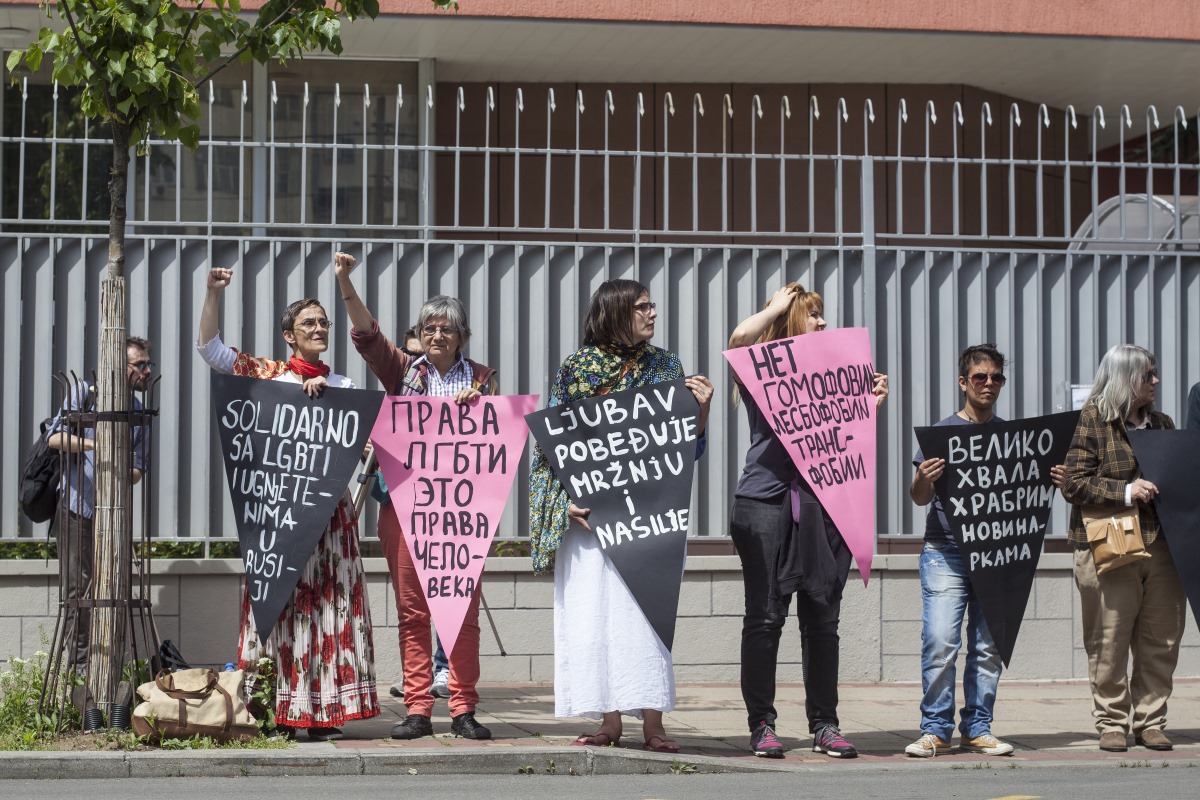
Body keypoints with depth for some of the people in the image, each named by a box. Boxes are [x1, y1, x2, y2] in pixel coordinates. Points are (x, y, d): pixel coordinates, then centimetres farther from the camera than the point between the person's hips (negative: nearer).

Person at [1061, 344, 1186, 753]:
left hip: (1160, 546, 5)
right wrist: (1125, 491, -15)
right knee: (1109, 642, -1)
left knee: (1161, 641, 4)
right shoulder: (1091, 421, -1)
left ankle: (1150, 721, 13)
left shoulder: (1162, 423, 16)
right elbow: (1074, 485, -7)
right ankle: (1112, 723, 9)